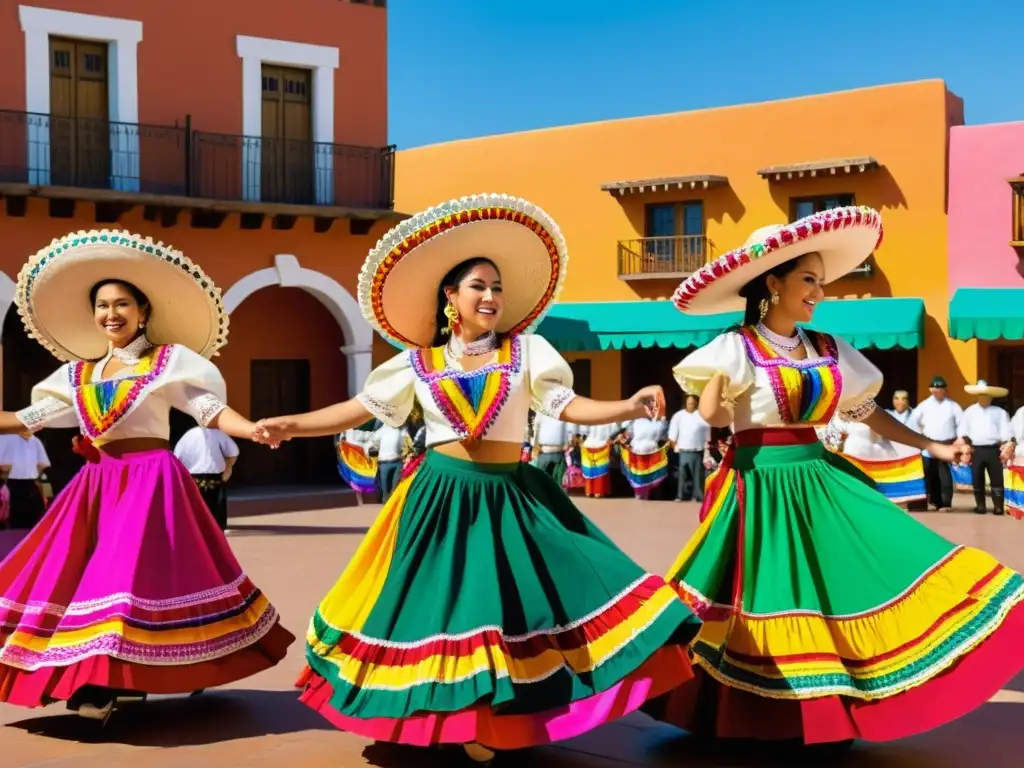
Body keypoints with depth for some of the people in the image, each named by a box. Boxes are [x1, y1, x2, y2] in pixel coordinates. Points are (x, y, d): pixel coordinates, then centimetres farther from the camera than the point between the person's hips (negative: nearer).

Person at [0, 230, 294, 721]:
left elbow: (211, 410, -9)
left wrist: (254, 429, -26)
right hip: (97, 484, 6)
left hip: (151, 480, -6)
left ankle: (104, 683, -10)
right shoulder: (78, 373, 13)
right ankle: (102, 676, 11)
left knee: (130, 573, -12)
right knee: (69, 573, 3)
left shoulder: (170, 360, -1)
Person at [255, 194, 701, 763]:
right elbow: (360, 409, 7)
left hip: (510, 496, 0)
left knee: (515, 601, -5)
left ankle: (493, 722, 10)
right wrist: (293, 425, 0)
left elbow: (568, 406, -6)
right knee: (445, 603, 3)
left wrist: (629, 407, -21)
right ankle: (454, 719, 19)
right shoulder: (418, 364, 4)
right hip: (443, 497, 0)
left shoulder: (526, 350, 2)